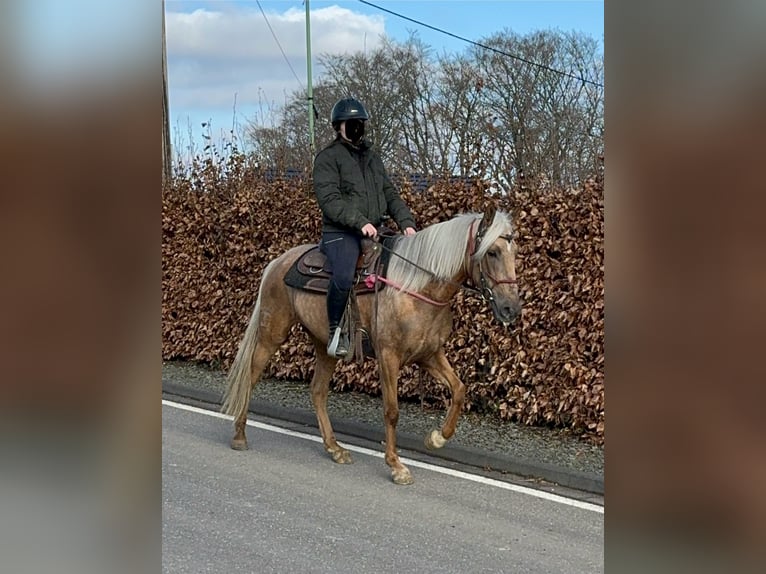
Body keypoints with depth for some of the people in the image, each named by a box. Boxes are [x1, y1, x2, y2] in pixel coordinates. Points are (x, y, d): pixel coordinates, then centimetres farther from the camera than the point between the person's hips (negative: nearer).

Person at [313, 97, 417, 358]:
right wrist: (360, 222, -25)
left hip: (374, 233, 7)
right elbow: (330, 199, -13)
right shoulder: (328, 157, 0)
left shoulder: (372, 157, 23)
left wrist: (406, 222, 1)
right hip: (341, 233, -7)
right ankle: (336, 330, -14)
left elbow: (390, 194, 19)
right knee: (343, 277, -34)